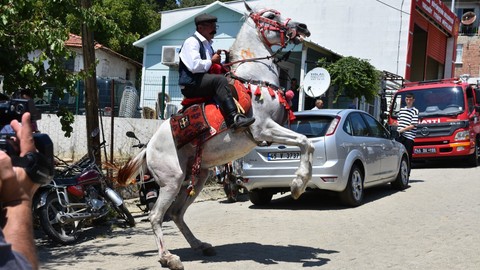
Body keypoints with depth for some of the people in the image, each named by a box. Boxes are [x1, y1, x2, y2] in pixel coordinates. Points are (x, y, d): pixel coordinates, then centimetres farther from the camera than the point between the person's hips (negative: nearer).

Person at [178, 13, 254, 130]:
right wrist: (211, 61, -9)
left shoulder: (207, 44, 24)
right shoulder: (192, 42, -6)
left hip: (204, 83, 10)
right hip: (192, 85, -10)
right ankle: (234, 118, -43)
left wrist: (219, 62, 12)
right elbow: (194, 66, -22)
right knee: (220, 80, -32)